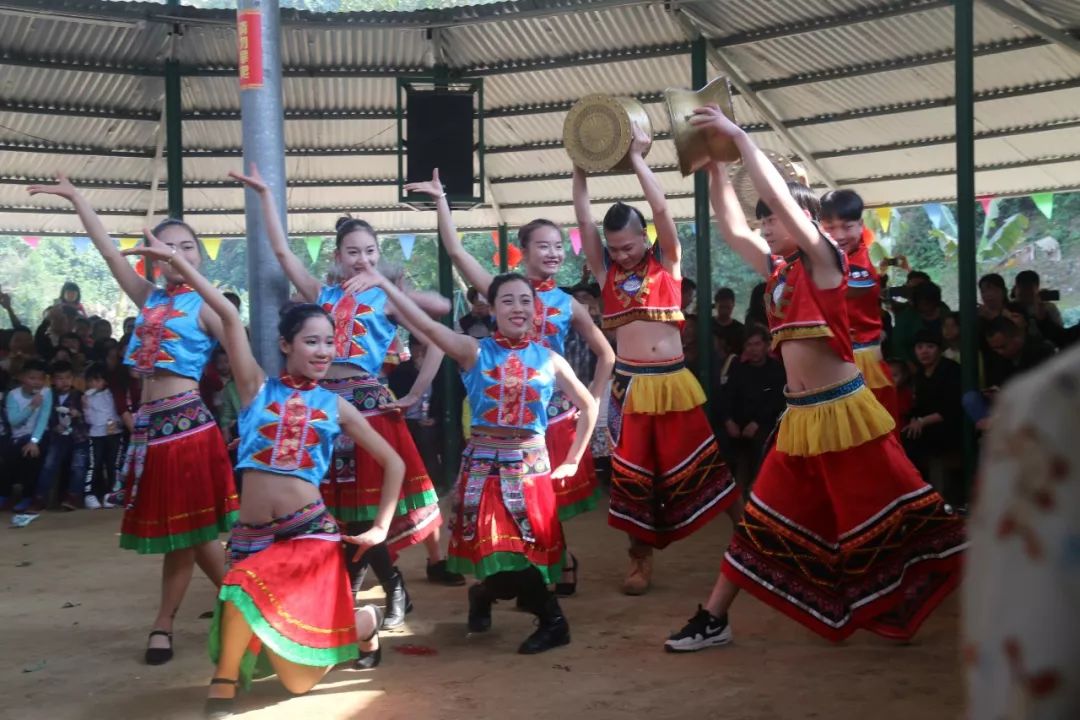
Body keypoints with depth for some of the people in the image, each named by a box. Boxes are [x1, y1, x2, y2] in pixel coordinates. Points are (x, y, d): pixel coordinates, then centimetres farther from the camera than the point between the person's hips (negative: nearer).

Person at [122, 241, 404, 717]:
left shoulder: (336, 407, 7)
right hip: (251, 533, 1)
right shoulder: (257, 388, 4)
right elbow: (228, 315, -6)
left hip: (310, 531, -1)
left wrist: (380, 527, 9)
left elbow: (393, 463, 14)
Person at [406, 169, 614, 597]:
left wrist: (590, 401, 4)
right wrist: (441, 200, -12)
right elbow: (455, 251, -8)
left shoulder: (569, 305, 3)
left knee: (549, 498, 7)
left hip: (553, 411, 0)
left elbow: (605, 355, 11)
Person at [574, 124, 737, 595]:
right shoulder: (605, 269, 8)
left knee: (700, 463, 1)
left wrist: (636, 158, -7)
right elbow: (583, 215, 1)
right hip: (628, 383, 2)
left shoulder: (667, 261, 4)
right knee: (632, 469, 7)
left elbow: (661, 209, -8)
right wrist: (581, 168, -3)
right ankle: (640, 559, 18)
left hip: (674, 381, -2)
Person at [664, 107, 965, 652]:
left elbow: (779, 198, -18)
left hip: (842, 411, -7)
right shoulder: (777, 270, 13)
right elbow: (731, 226, 19)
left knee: (887, 514, -3)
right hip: (799, 419, 7)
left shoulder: (823, 258, -6)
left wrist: (739, 136, -13)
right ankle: (713, 618, 17)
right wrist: (713, 162, 13)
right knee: (763, 520, 11)